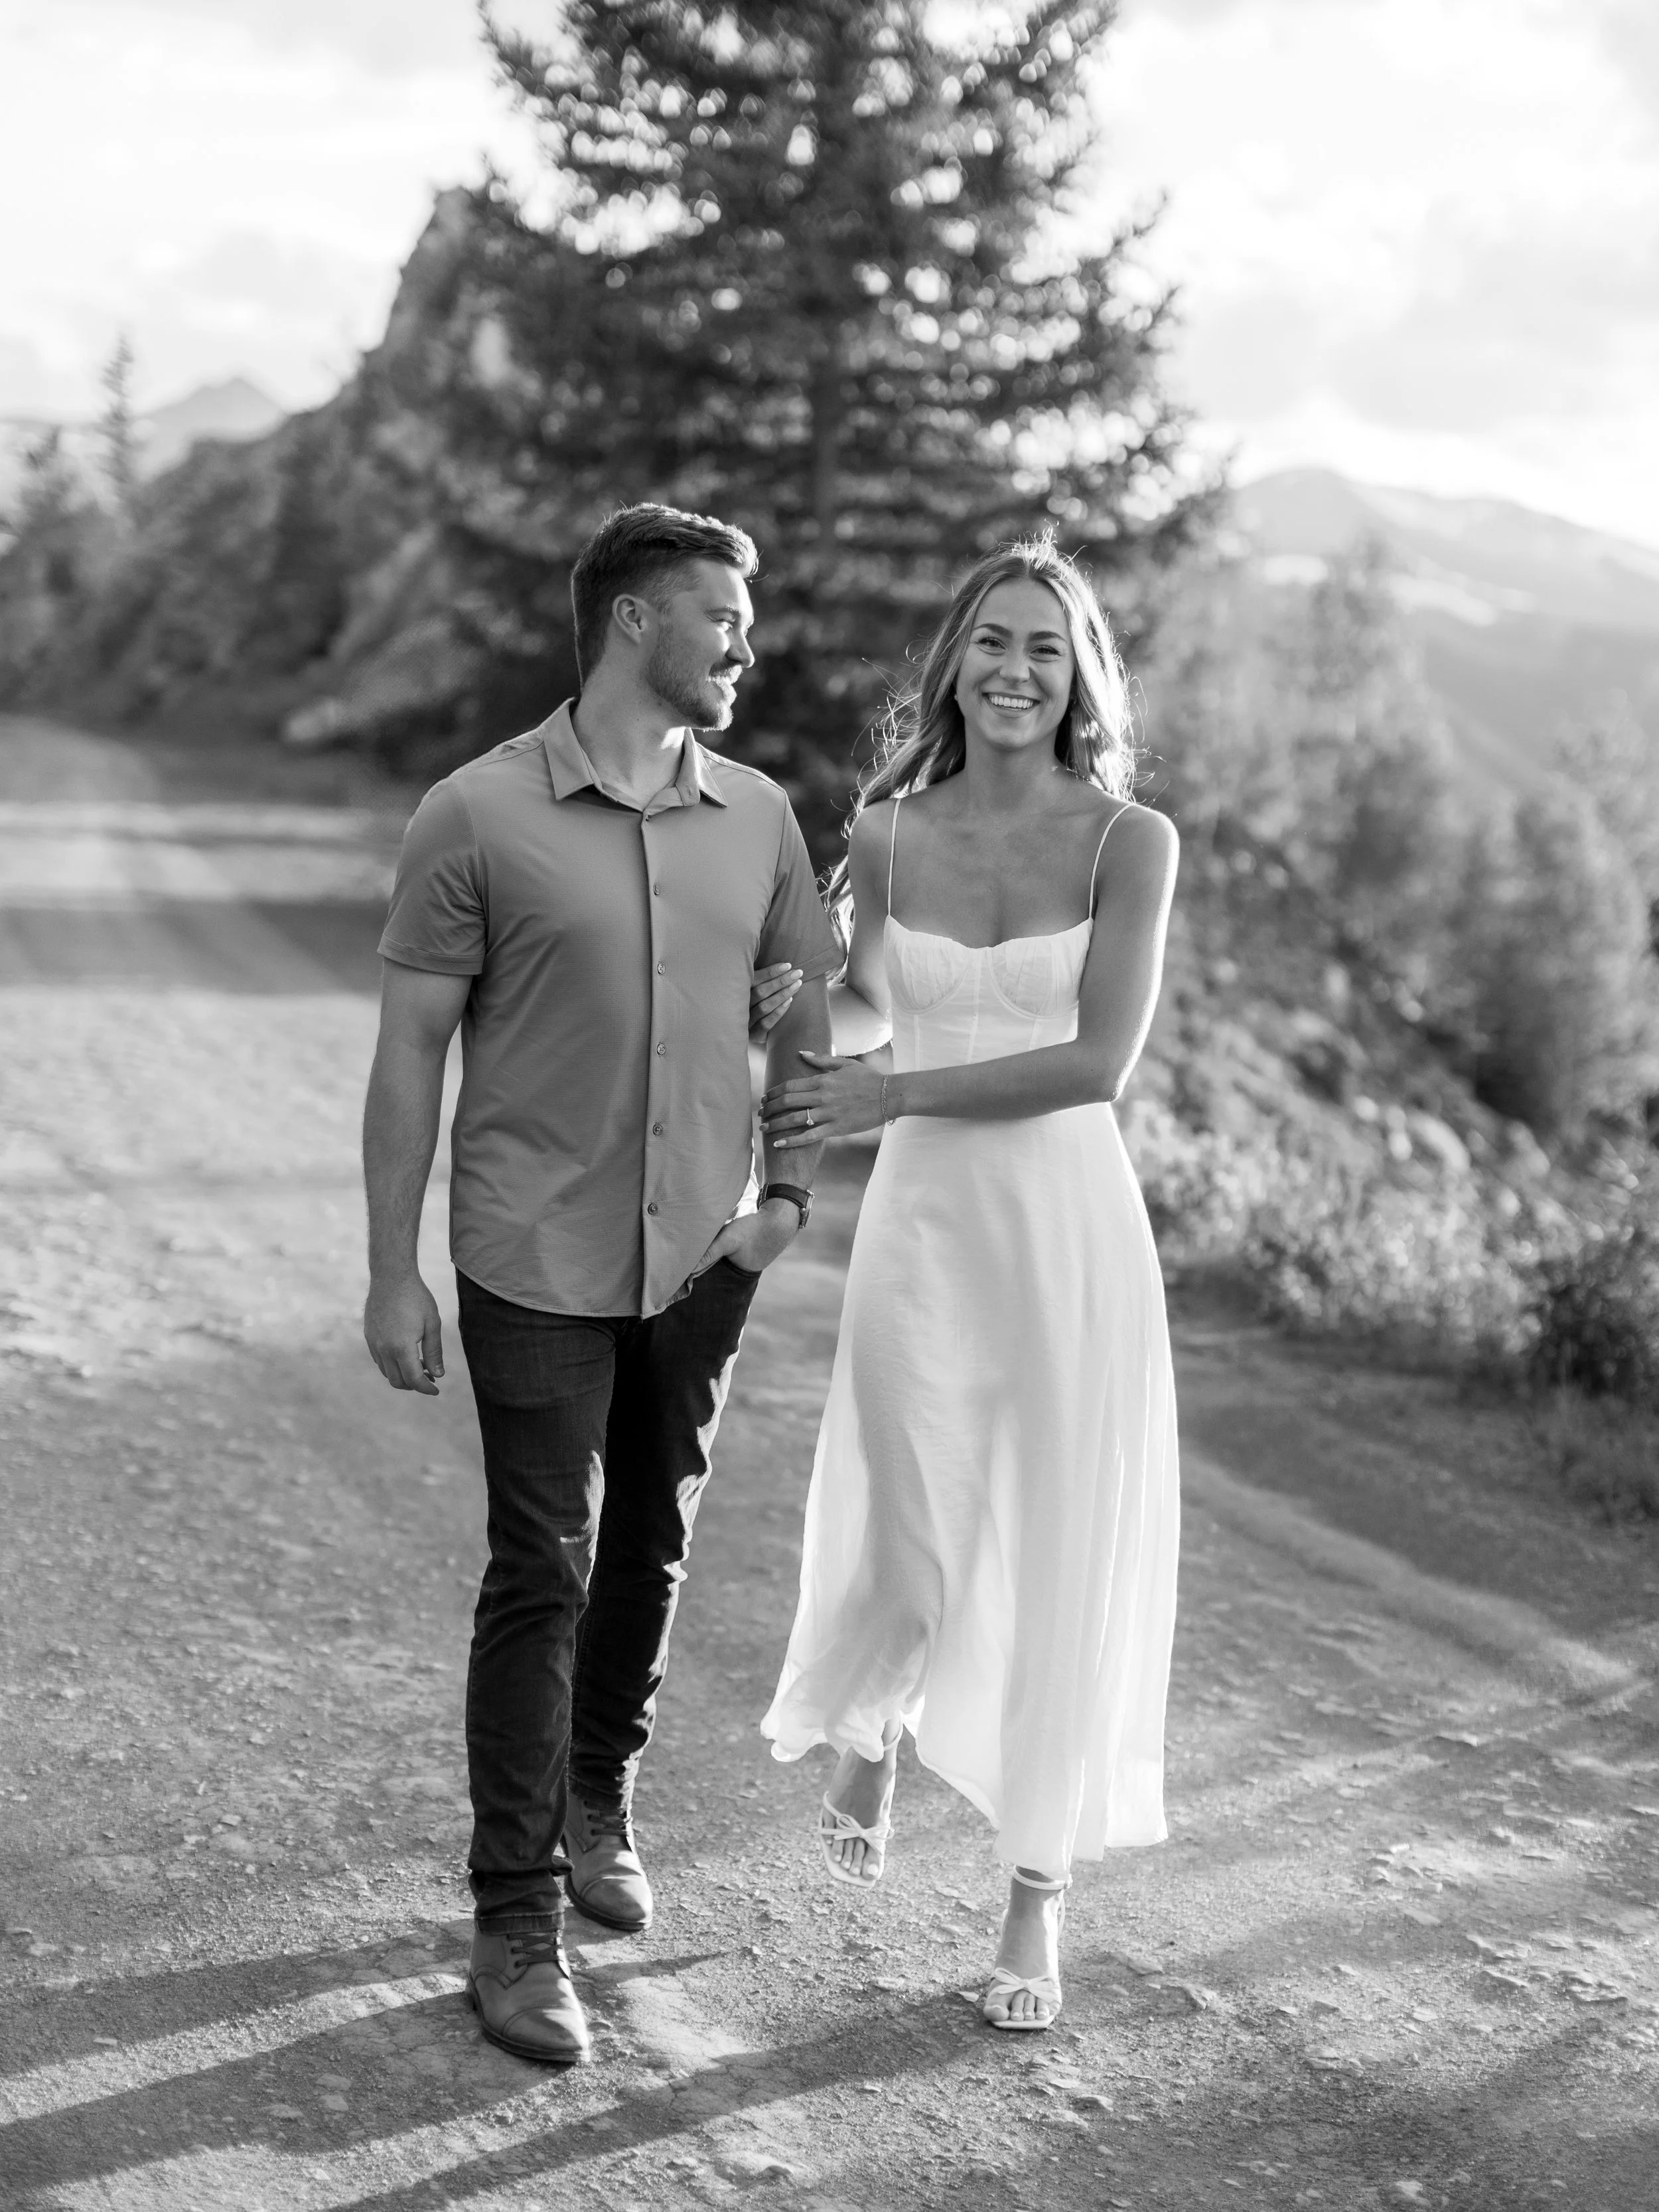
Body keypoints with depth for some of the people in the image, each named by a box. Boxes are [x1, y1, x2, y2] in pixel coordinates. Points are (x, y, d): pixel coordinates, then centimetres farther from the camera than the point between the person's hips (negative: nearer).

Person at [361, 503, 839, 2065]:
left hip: (704, 1259, 5)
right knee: (540, 1576, -4)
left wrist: (793, 1188, 6)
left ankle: (598, 1808, 37)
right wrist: (391, 1275, -7)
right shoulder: (478, 818, -9)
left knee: (651, 1549, 16)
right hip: (537, 1264, -4)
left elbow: (809, 1009, 16)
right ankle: (514, 1925, 5)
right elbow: (409, 1051, -6)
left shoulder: (757, 816, 4)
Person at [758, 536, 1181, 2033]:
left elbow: (1100, 1060, -12)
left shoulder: (1130, 840, -6)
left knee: (1060, 1563, 5)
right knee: (910, 1553, 2)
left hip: (1072, 1228, -1)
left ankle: (1038, 1899, 23)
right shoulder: (889, 834, 2)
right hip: (922, 1226, 1)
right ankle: (868, 1732, 40)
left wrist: (886, 1097, -13)